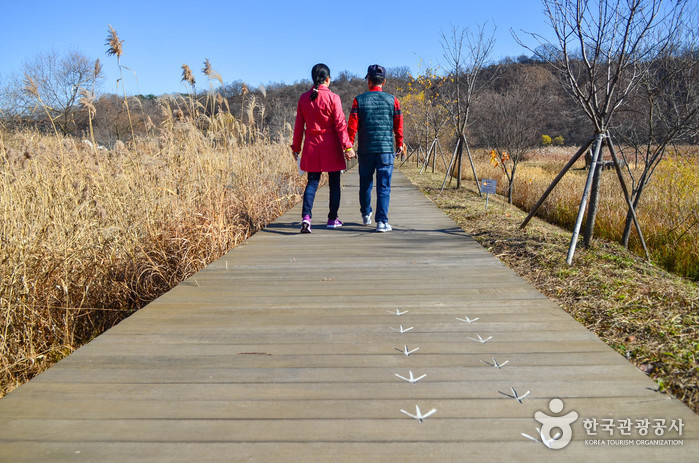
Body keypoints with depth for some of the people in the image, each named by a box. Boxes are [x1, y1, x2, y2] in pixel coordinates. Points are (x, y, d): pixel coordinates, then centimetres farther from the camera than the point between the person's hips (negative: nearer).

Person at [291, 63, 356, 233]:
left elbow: (299, 125, 7)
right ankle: (332, 219, 17)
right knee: (334, 183, 9)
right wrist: (347, 146, -10)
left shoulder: (304, 98, 3)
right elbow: (340, 124, -11)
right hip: (331, 146, -3)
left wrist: (296, 147, 14)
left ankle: (306, 216, -13)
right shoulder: (333, 98, -7)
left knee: (312, 181, 7)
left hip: (311, 146, 3)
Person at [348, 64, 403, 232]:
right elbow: (398, 125, 6)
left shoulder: (359, 100, 0)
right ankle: (382, 221, -5)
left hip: (365, 150, 1)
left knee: (365, 184, 17)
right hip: (386, 149, -1)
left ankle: (366, 215, 34)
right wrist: (399, 144, 19)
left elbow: (352, 126, -3)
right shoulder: (393, 100, 1)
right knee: (384, 186, 0)